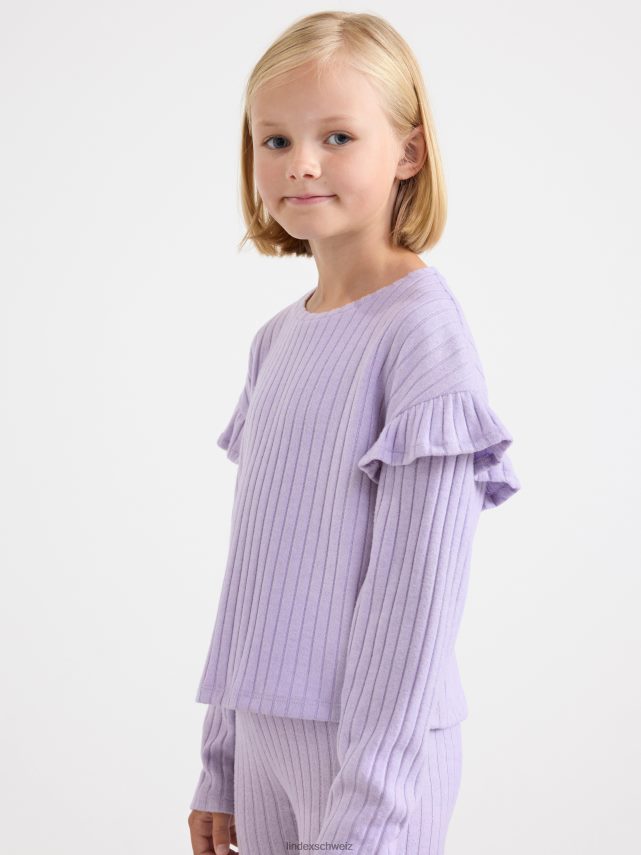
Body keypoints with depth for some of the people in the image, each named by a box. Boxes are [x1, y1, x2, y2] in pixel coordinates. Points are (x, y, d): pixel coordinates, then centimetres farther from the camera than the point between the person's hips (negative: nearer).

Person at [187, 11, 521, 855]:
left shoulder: (422, 329, -14)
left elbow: (416, 590, -17)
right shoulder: (277, 338, 7)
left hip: (375, 743, -6)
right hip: (266, 730, 6)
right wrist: (220, 761, 14)